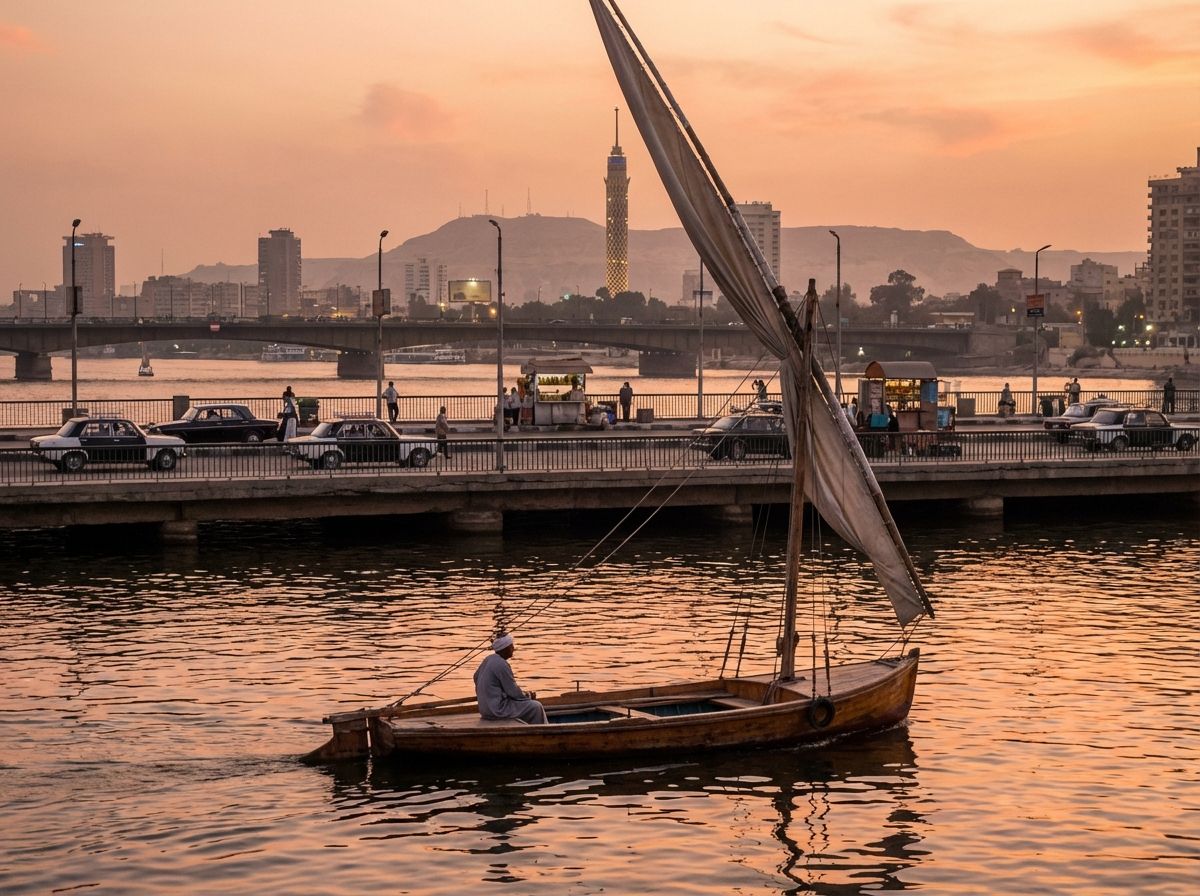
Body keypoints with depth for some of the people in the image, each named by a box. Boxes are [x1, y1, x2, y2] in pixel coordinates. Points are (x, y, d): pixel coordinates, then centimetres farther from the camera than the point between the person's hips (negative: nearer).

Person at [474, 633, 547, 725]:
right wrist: (529, 696, 2)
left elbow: (476, 677, 22)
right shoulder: (502, 665, -21)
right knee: (536, 707, -4)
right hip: (498, 709, -10)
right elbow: (514, 693, -17)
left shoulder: (488, 659, 5)